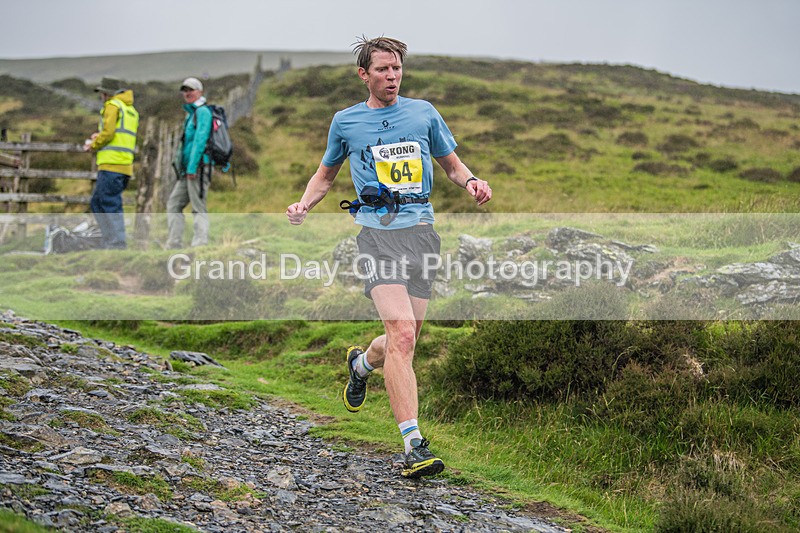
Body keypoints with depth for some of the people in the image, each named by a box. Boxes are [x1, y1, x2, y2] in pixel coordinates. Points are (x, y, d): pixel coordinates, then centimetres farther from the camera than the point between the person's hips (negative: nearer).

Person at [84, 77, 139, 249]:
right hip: (125, 165, 9)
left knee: (111, 205, -9)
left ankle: (117, 243, -11)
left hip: (111, 164, -9)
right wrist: (99, 137, 14)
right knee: (97, 203, 14)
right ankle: (109, 241, 10)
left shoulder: (113, 105, -3)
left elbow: (108, 132, -13)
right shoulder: (131, 110, 25)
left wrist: (93, 145, 3)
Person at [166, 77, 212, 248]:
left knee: (198, 208, -10)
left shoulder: (202, 112, -7)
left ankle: (200, 244, -11)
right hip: (187, 170, 10)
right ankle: (174, 244, 6)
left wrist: (192, 167, -21)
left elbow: (200, 139, -17)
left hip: (198, 168, -10)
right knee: (173, 204, 7)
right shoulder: (190, 114, 23)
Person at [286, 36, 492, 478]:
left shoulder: (423, 112, 14)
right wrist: (304, 204, 4)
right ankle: (415, 446, -21)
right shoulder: (346, 121, 11)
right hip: (377, 230, -3)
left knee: (404, 340, 7)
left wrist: (472, 183, -1)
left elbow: (452, 164, 21)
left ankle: (361, 364, 44)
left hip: (422, 229, 3)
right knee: (401, 334, -20)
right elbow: (326, 174, 24)